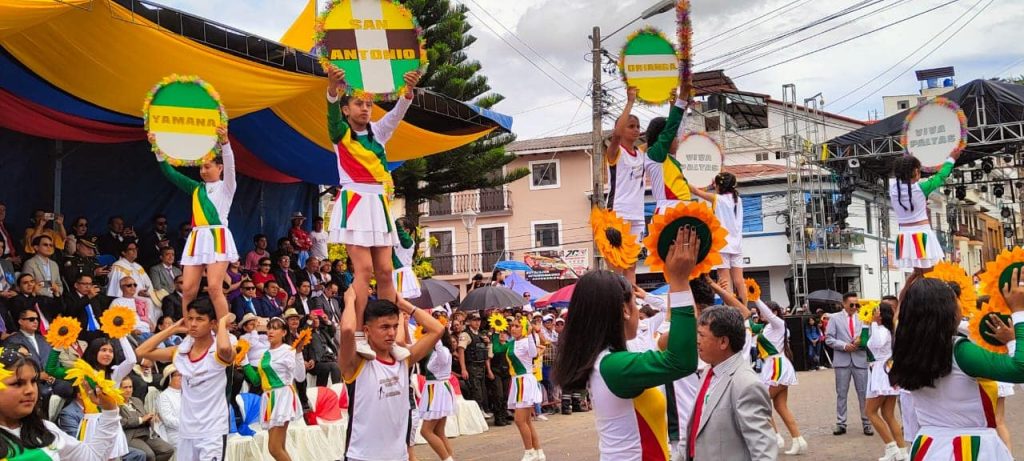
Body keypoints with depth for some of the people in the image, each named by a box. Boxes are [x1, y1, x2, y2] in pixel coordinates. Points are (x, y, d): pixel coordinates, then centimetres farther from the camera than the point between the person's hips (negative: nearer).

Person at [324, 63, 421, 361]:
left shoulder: (378, 132, 12)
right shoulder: (340, 133, 2)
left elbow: (397, 113, -5)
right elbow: (332, 112, -19)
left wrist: (408, 90, -25)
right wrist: (333, 88, -40)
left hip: (379, 204, 5)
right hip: (354, 202, -5)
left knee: (385, 271, 1)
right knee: (364, 269, -15)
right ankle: (357, 336, -15)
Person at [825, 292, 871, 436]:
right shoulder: (835, 318, 5)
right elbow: (829, 339, 0)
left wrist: (861, 341, -12)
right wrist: (844, 346, -14)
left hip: (860, 359, 1)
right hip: (842, 360, -1)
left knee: (864, 393, 1)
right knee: (841, 393, 4)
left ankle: (866, 423, 8)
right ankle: (841, 424, 9)